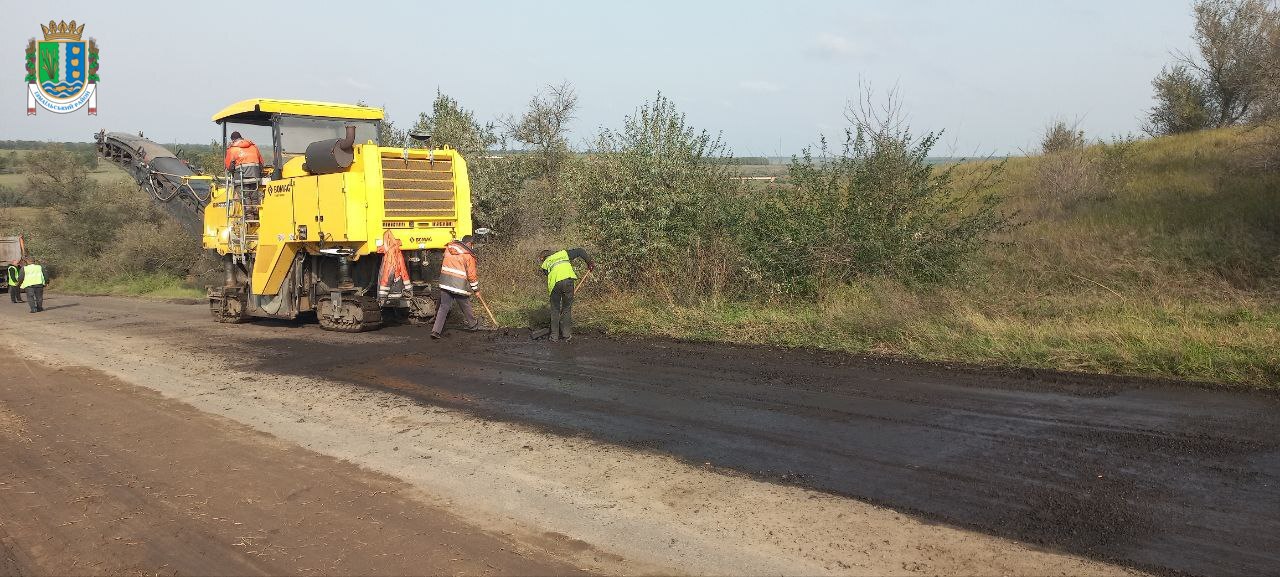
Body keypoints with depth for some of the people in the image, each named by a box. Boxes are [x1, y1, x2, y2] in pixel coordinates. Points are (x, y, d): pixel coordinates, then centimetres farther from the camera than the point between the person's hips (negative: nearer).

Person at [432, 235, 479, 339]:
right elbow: (471, 274, -5)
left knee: (443, 307, 6)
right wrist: (476, 288, 6)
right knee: (465, 306, 15)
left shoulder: (448, 248, 8)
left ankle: (436, 330, -2)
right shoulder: (468, 255, -8)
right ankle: (472, 325, 34)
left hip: (445, 283, 4)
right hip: (459, 286, -4)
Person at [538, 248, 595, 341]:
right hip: (568, 279, 0)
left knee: (555, 310, 16)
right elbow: (580, 251, 21)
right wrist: (590, 262, 27)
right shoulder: (563, 253, 29)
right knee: (567, 308, 14)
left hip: (555, 283, 0)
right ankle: (566, 334, 16)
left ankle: (554, 335, 18)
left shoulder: (545, 264, 27)